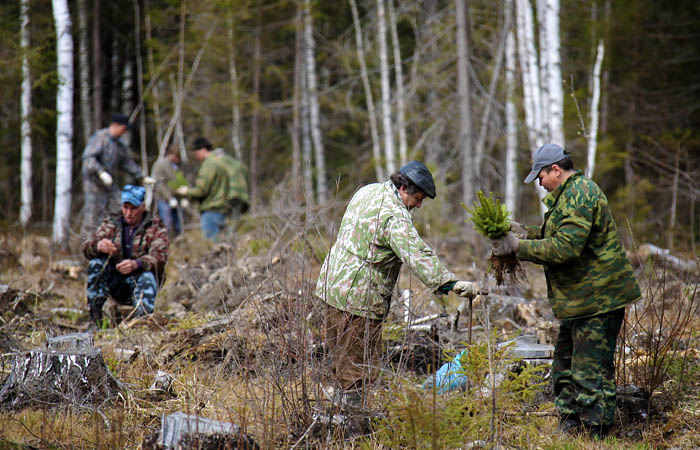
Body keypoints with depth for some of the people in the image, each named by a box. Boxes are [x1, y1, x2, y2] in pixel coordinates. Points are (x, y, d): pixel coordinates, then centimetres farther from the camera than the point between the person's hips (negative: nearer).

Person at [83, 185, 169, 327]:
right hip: (116, 284, 3)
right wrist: (98, 246, -30)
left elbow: (160, 257, -19)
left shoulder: (156, 228, 0)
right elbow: (86, 248, -3)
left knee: (147, 277, -34)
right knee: (96, 263, -21)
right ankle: (95, 319, -29)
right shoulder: (110, 224, 10)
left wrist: (136, 264, -40)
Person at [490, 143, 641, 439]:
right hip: (579, 301, 11)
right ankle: (569, 428, 24)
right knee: (565, 366, 17)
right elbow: (560, 236, 23)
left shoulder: (580, 194, -18)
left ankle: (595, 434, -6)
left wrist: (519, 247, -18)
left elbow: (565, 248, -26)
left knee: (591, 371, -9)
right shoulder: (570, 193, 16)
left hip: (597, 301, -11)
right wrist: (526, 232, 10)